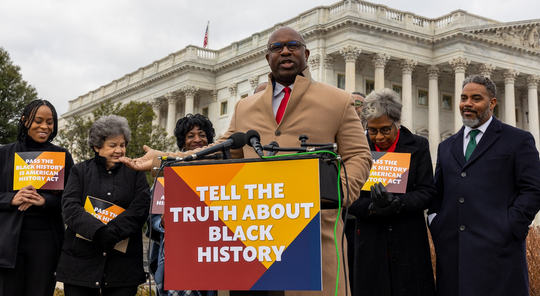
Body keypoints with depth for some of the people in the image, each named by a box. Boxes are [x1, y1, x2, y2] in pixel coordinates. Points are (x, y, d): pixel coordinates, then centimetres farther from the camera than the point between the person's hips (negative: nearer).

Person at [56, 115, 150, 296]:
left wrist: (112, 232, -20)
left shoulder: (135, 173, 9)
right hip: (81, 261, 0)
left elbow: (141, 208, -4)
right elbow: (70, 207, -5)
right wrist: (99, 232, -21)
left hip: (123, 265, 0)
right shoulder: (80, 171, 9)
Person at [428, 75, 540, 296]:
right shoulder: (446, 147, 20)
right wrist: (436, 225, 6)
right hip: (451, 252, 4)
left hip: (496, 251, -4)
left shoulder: (518, 140, 5)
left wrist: (508, 229, -10)